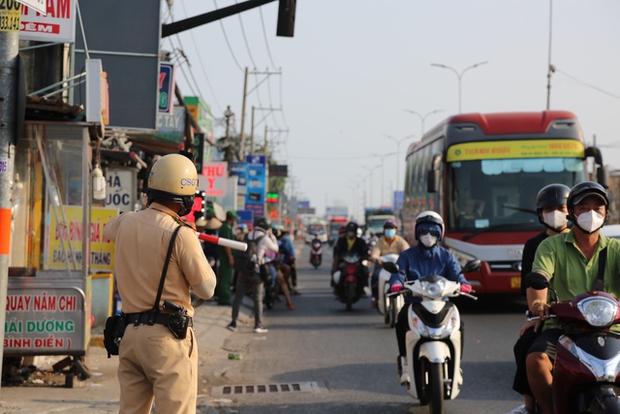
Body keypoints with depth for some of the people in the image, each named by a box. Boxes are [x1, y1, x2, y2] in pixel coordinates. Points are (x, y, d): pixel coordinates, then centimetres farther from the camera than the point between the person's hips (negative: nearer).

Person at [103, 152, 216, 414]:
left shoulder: (125, 223, 6)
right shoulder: (181, 234, -14)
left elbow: (107, 231, 32)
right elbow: (206, 289, -6)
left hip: (131, 333, 7)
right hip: (168, 336, -6)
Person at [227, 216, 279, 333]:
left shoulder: (247, 235, 4)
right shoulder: (265, 238, -8)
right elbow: (275, 248, 8)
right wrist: (272, 236, 19)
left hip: (243, 270, 4)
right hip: (256, 272, -3)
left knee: (238, 296, 8)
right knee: (258, 299, 5)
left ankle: (233, 322, 8)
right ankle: (258, 325, 6)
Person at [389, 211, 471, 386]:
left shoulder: (446, 256, 14)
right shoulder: (407, 255, 12)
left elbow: (456, 273, -2)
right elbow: (398, 273, -4)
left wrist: (463, 284, -27)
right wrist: (396, 284, -29)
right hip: (414, 302, -1)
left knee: (457, 323, -28)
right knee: (402, 319, -33)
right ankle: (404, 360, -19)